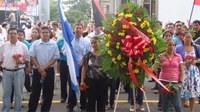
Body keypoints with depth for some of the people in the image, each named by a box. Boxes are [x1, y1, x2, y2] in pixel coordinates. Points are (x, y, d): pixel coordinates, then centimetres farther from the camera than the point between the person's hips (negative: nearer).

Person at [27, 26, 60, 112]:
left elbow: (55, 58, -3)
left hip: (49, 70, 1)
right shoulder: (35, 43, 1)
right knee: (35, 91, 4)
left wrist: (44, 67, -11)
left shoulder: (53, 44, 0)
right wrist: (39, 68, -9)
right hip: (37, 70, 0)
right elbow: (32, 57, -1)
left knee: (48, 92, 6)